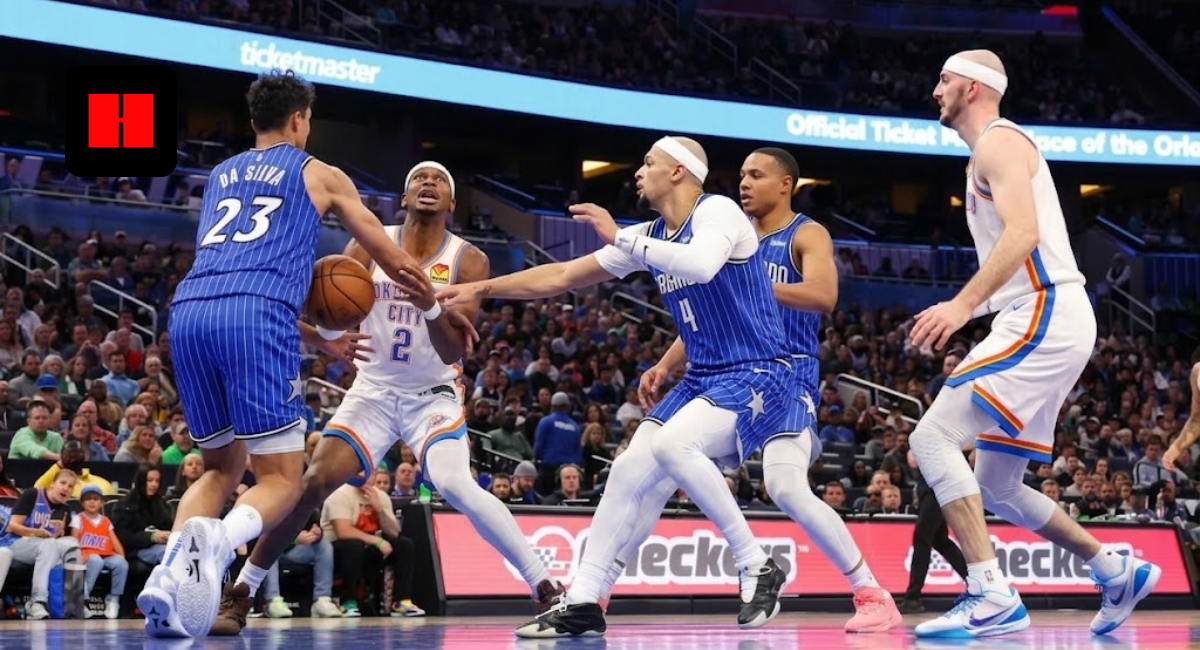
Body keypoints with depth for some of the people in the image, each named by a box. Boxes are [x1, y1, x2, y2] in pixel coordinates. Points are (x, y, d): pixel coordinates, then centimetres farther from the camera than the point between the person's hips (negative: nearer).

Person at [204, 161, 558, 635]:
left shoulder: (468, 262, -11)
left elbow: (453, 353, -16)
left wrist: (432, 307, -36)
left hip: (433, 396, -2)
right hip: (373, 392, 2)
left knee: (456, 486, -27)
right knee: (314, 483, -12)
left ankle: (547, 590, -20)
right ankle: (240, 596, 0)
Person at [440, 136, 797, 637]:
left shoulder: (717, 211, -12)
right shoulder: (648, 236, 11)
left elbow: (702, 265, -36)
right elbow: (562, 277, 18)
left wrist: (621, 240, -28)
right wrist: (480, 289, 15)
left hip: (756, 376, -9)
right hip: (703, 379, 9)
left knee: (673, 444, -31)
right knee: (629, 469, 0)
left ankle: (758, 569, -19)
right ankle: (582, 603, 7)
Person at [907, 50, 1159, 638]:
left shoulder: (998, 142, -6)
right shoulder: (988, 154, 25)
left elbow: (1023, 233, -22)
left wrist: (963, 304, -31)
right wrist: (962, 311, 22)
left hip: (1046, 320, -10)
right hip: (1040, 323, 10)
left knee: (932, 437, -19)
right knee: (997, 489, 14)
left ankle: (992, 598, -26)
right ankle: (1118, 574, 20)